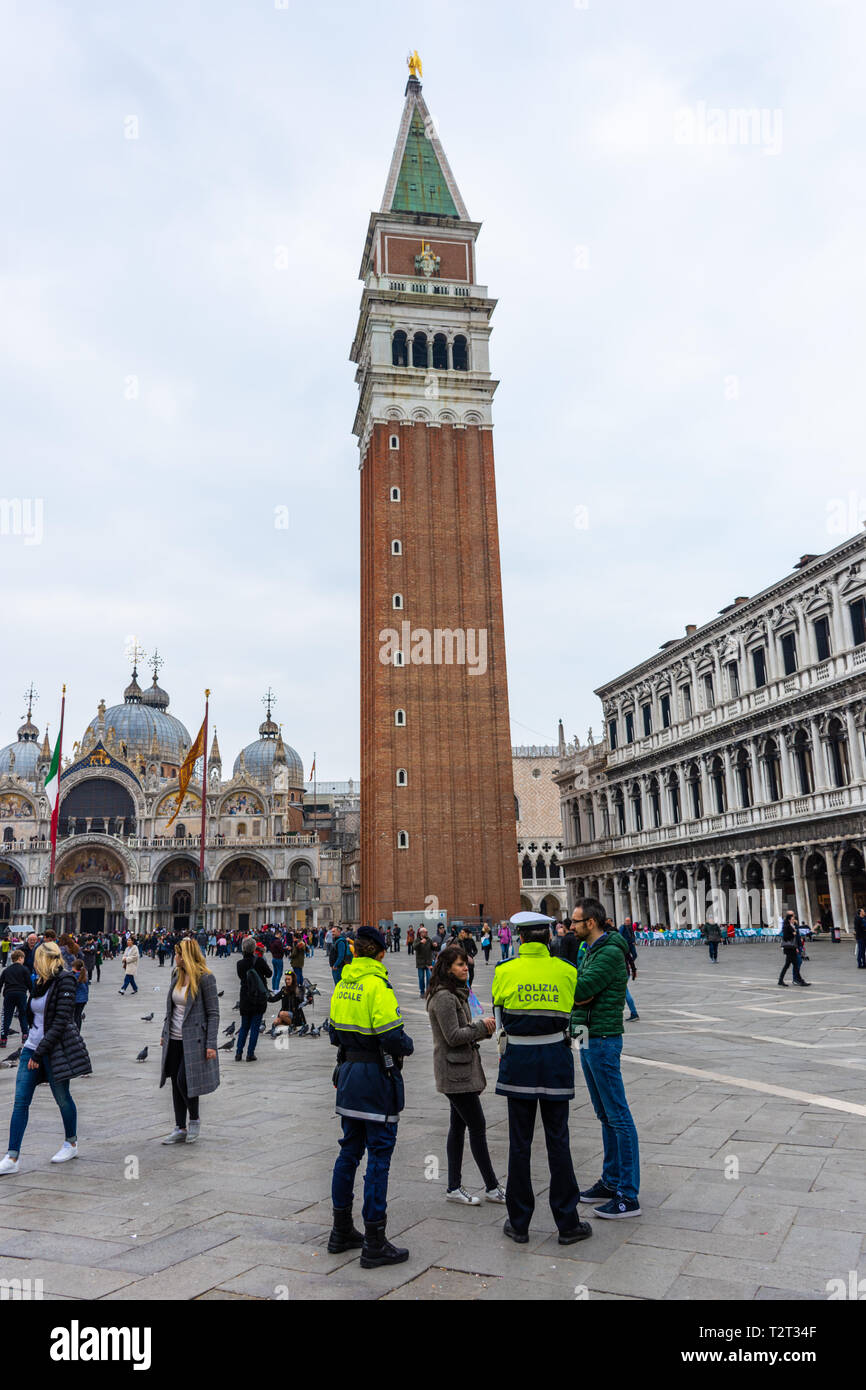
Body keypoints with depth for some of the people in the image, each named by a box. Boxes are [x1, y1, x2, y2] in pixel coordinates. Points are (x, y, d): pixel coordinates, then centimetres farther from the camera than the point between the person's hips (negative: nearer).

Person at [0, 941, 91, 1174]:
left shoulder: (65, 980, -14)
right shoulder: (40, 983, 10)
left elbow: (61, 1021, -18)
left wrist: (40, 1052, -19)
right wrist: (30, 1043, 13)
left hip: (56, 1049, -7)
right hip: (33, 1047, 7)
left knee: (62, 1098, 7)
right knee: (20, 1101, 0)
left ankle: (71, 1143, 28)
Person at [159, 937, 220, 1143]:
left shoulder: (205, 978, -13)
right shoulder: (177, 974, 8)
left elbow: (213, 1013, -12)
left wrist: (211, 1044, -16)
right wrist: (165, 1033, 17)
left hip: (194, 1039, -7)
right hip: (175, 1039, 7)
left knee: (184, 1080, -11)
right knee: (176, 1084, 10)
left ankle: (195, 1119, 14)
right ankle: (180, 1128, 21)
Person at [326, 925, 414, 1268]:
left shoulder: (342, 984, 6)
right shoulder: (378, 985, -18)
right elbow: (392, 1037, -21)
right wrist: (408, 1045, -2)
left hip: (348, 1073, 8)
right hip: (377, 1076, -7)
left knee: (349, 1150, 16)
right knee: (379, 1155, 1)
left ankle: (341, 1232, 27)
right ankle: (374, 1245, 7)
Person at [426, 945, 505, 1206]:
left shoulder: (456, 994, 14)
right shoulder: (444, 997, -18)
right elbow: (453, 1036, -21)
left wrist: (482, 1028, 2)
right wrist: (482, 1026, -13)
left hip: (461, 1069, 10)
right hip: (455, 1071, -10)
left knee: (459, 1126, 12)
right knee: (477, 1127, -3)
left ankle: (454, 1188, 18)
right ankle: (492, 1187, 7)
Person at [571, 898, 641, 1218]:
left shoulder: (610, 952, -17)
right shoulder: (591, 950, 13)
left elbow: (580, 989, -23)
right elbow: (580, 993, 8)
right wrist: (582, 996, -13)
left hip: (603, 1040, -10)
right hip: (588, 1039, 10)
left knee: (618, 1117, -3)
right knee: (605, 1116, 17)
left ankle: (628, 1196, 4)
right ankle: (611, 1182, 27)